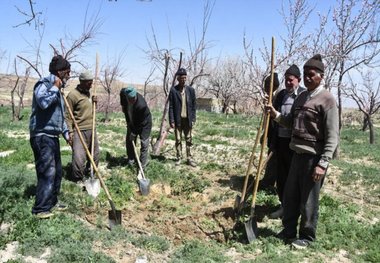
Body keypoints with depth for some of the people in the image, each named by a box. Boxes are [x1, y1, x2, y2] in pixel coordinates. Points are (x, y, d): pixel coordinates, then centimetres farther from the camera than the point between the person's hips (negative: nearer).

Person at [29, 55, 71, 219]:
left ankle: (52, 201, 27)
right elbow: (43, 102, -33)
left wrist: (66, 133, 19)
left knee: (57, 171, 14)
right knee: (47, 172, -10)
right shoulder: (43, 84, -11)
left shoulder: (56, 89, 18)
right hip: (42, 136, -10)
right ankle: (40, 209, -1)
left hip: (53, 136, 10)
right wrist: (55, 87, -19)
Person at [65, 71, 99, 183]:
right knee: (79, 156, -10)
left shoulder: (88, 93, 13)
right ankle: (78, 179, 7)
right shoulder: (73, 95, -11)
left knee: (95, 154, 12)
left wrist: (94, 102, 5)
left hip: (91, 129, 8)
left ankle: (89, 174, 29)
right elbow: (68, 115, -11)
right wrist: (70, 131, -14)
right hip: (79, 131, -8)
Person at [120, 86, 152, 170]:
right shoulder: (123, 92, -24)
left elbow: (141, 122, -29)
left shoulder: (141, 105, -41)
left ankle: (143, 164, 4)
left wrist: (134, 132, -19)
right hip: (132, 122, 6)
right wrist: (122, 105, 9)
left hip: (144, 123, -6)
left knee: (144, 143, -5)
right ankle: (131, 159, 28)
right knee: (129, 141, 12)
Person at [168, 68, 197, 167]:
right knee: (178, 140, 6)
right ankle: (178, 158, 15)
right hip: (178, 119, -2)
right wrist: (171, 120, -8)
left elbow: (194, 105, 6)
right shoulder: (173, 90, -3)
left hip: (187, 119, 2)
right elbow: (171, 106, -3)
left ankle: (189, 158, 13)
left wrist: (193, 119, 0)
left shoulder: (190, 90, 4)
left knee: (189, 140, 6)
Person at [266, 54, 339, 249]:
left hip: (314, 157, -7)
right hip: (298, 154, 7)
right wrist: (275, 114, 2)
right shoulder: (301, 97, 13)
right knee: (289, 196, 14)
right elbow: (291, 123, 20)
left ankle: (307, 236, 20)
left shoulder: (326, 99, -11)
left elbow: (332, 136, -15)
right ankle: (289, 231, 30)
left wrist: (323, 163, -20)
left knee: (308, 200, 3)